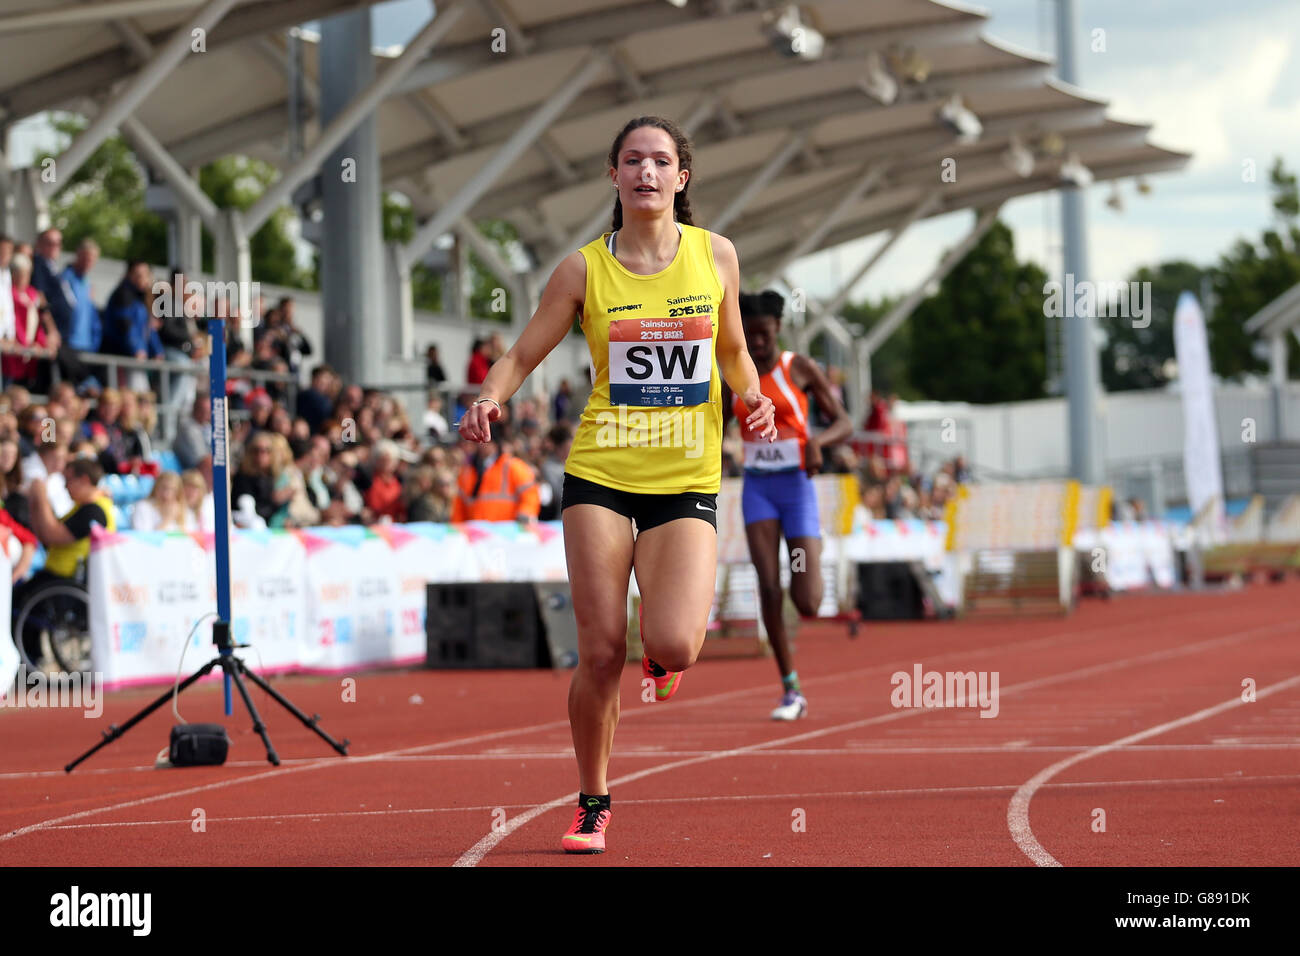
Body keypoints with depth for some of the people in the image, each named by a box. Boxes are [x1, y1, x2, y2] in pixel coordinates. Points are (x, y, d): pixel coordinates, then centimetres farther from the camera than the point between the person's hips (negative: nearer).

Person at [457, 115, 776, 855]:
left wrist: (752, 396, -1)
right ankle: (593, 804, 14)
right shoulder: (585, 269, 1)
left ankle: (664, 653, 22)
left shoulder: (715, 255, 5)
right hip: (601, 475, 0)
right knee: (601, 652, -5)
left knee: (674, 646, -18)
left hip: (687, 480, 0)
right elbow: (523, 356, 4)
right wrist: (489, 400, -16)